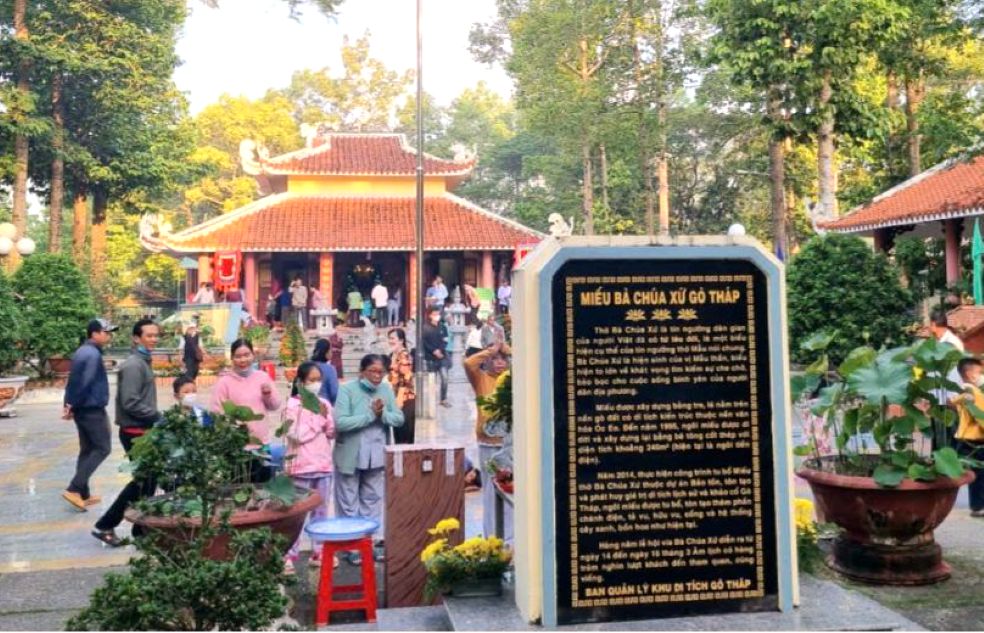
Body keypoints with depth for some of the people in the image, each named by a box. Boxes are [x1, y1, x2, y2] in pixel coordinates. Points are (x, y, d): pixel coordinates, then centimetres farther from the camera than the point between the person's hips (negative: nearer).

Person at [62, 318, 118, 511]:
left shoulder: (82, 352, 15)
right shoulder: (93, 354, -17)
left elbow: (74, 381, 15)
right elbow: (85, 384, -21)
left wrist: (69, 404, 9)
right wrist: (72, 406, -12)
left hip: (83, 409, 10)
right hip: (93, 410, -10)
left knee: (87, 450, 13)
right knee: (102, 448, -3)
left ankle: (83, 494, 18)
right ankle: (74, 489, -7)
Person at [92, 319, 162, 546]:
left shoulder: (143, 361, 14)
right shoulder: (134, 365, -17)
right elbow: (130, 403, -23)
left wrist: (156, 418, 7)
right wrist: (158, 417, -17)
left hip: (142, 431, 9)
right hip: (135, 432, -9)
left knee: (147, 479, 13)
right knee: (143, 481, -2)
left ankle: (142, 529, 21)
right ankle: (105, 525, 7)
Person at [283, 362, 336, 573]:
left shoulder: (324, 404, 8)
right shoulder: (293, 405, -9)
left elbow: (332, 433, 10)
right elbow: (296, 435, -17)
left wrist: (326, 418, -9)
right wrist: (319, 418, -12)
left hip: (324, 465, 6)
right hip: (301, 466, -6)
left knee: (321, 511, 13)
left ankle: (319, 552, 22)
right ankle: (289, 556, 7)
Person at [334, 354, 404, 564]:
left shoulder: (386, 389, 0)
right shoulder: (347, 389, -15)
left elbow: (399, 418, 0)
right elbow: (340, 422, -23)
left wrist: (383, 414, -20)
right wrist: (370, 414, -24)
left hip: (377, 456, 5)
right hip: (350, 456, -4)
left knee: (372, 501, 15)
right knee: (349, 503, 6)